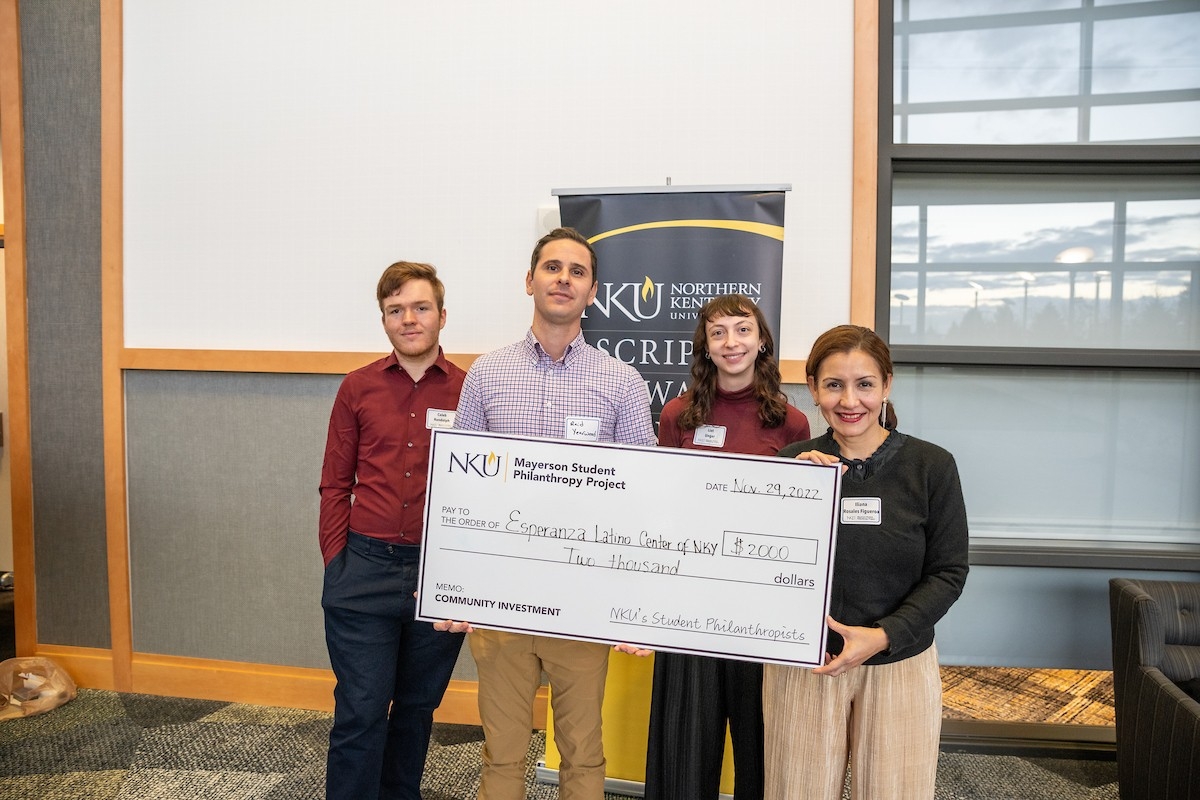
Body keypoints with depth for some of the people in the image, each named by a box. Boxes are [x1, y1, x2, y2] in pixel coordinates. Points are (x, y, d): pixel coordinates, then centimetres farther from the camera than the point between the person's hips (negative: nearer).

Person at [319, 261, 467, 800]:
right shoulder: (358, 388, 3)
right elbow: (335, 485, 6)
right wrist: (335, 563, -1)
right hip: (365, 569, 0)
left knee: (416, 707, 18)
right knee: (360, 711, 4)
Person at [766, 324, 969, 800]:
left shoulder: (931, 466, -5)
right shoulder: (792, 463, -3)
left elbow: (949, 572, -3)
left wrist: (883, 635, -15)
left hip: (900, 664, 0)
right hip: (803, 664, 1)